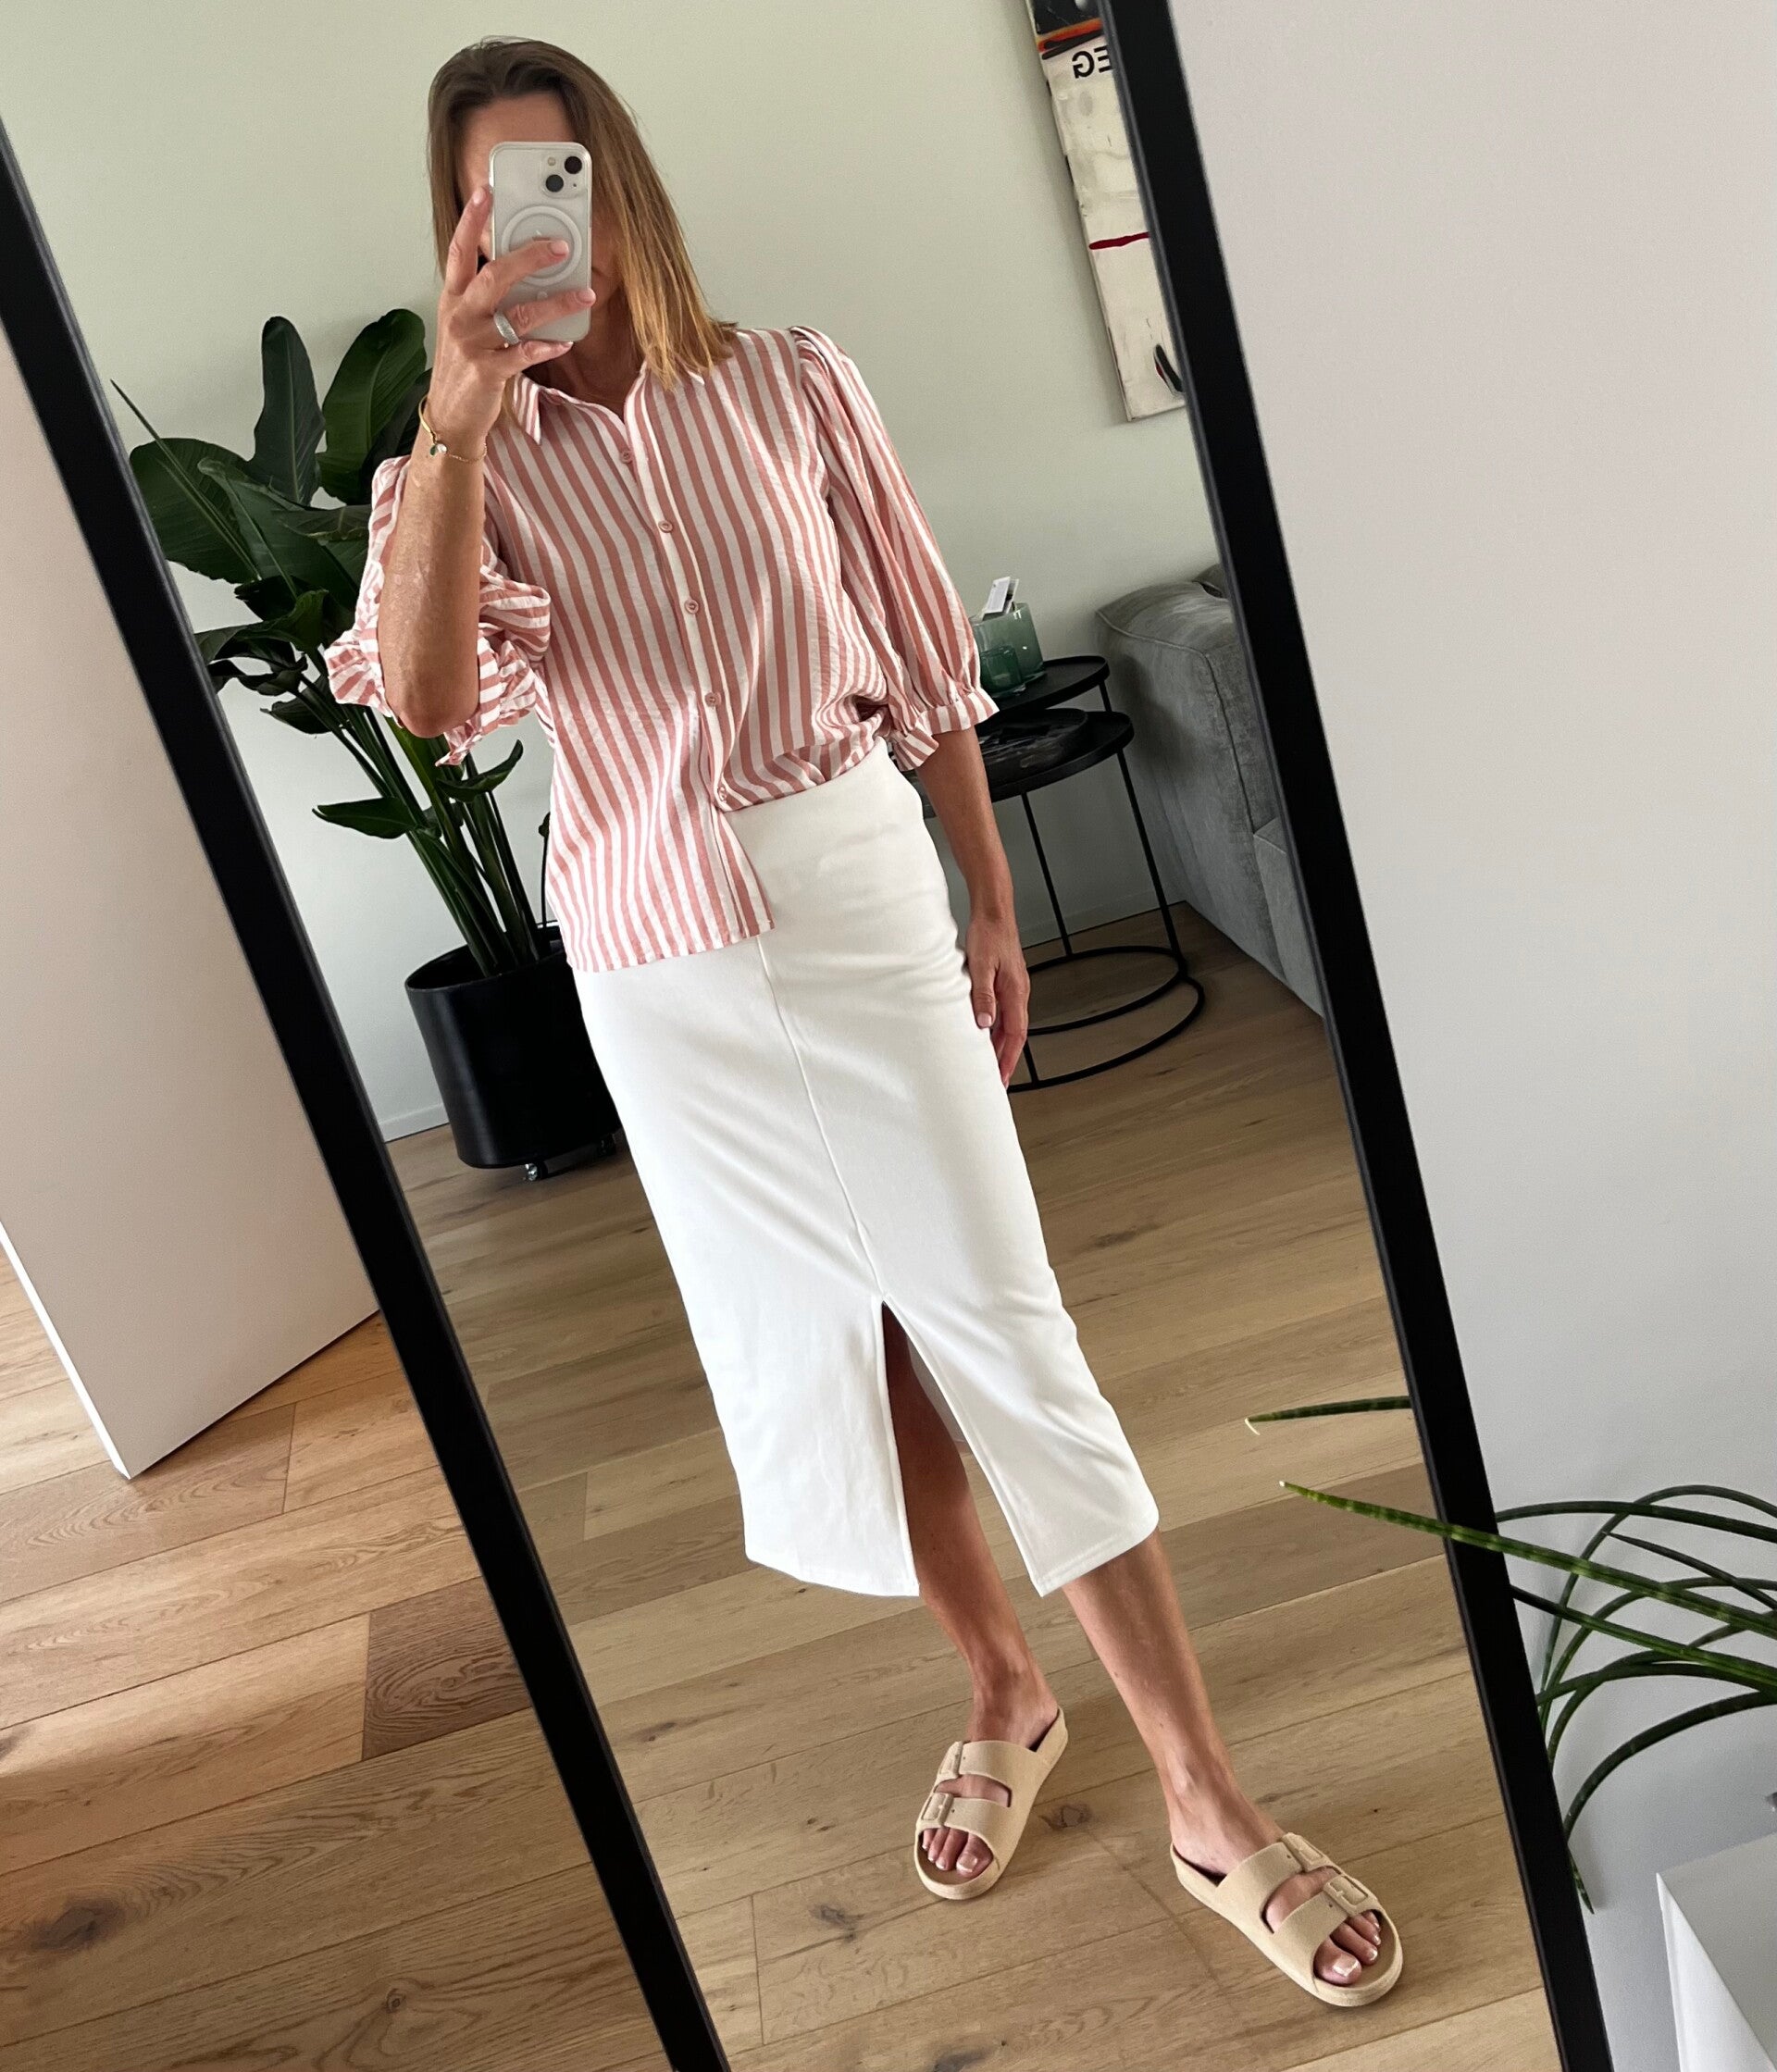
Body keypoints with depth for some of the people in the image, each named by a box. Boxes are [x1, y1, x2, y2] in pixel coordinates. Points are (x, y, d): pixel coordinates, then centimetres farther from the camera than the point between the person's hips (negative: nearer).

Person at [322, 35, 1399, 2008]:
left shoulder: (795, 386, 1)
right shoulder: (460, 464, 2)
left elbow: (925, 659, 5)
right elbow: (424, 694, -19)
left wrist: (992, 903, 6)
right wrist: (462, 406, -26)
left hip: (857, 888, -1)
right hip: (654, 958, 2)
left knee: (997, 1328, -3)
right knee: (827, 1347, 11)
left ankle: (1211, 1803, 9)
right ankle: (1005, 1697, 33)